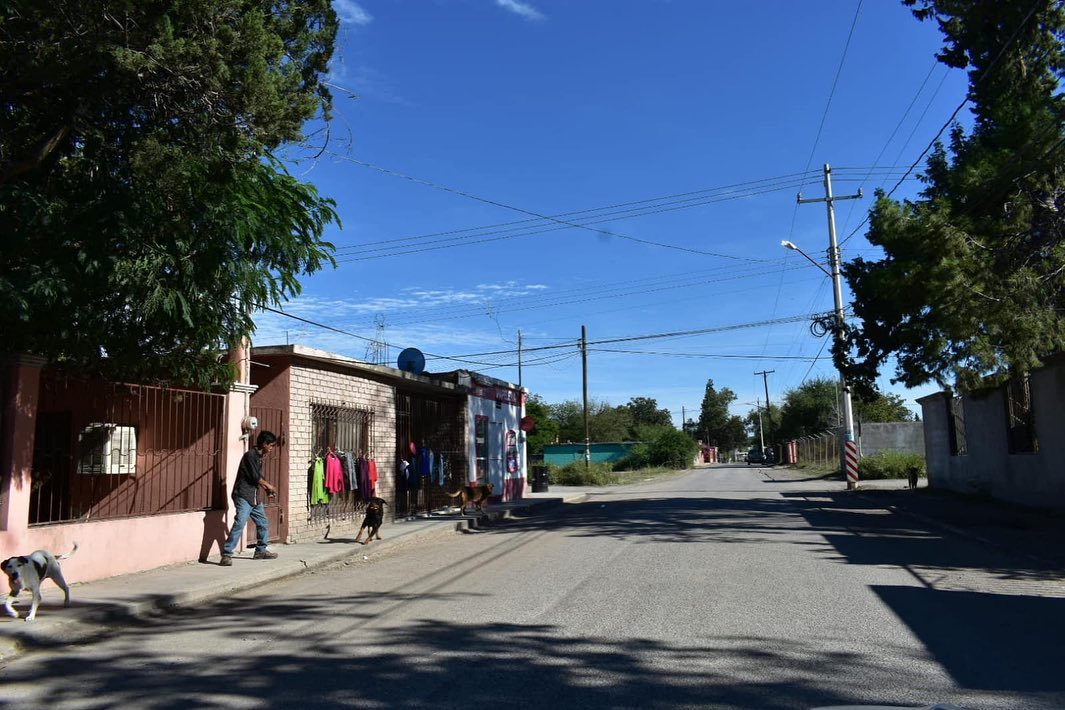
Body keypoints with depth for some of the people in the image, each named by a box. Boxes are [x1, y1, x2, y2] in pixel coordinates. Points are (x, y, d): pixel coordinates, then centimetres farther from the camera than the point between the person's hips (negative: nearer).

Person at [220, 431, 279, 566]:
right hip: (243, 496, -10)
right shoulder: (250, 455, -14)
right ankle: (226, 555, -16)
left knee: (263, 524, 14)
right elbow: (255, 476, -16)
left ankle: (260, 551, 27)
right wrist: (269, 486, -1)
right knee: (239, 524, -17)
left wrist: (266, 489, 9)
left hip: (254, 497, 10)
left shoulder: (259, 457, 15)